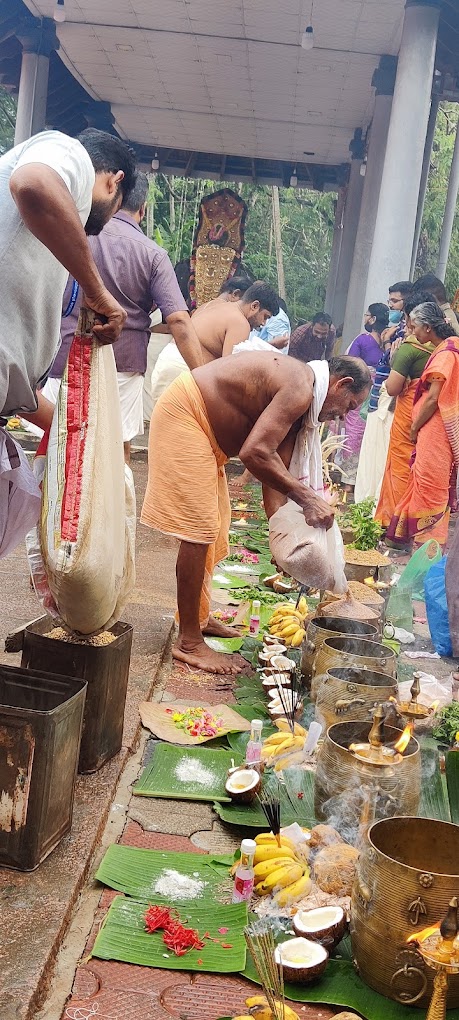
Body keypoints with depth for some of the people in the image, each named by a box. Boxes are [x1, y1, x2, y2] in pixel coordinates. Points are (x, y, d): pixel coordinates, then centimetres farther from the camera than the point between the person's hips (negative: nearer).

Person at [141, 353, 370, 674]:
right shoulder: (300, 388, -21)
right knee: (199, 529, -11)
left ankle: (199, 618, 32)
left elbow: (276, 468, 8)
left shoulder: (297, 399, 10)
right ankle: (189, 643, -3)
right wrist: (308, 498, -26)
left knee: (213, 528, 18)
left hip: (206, 431, 11)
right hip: (184, 413, -11)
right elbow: (255, 453, -31)